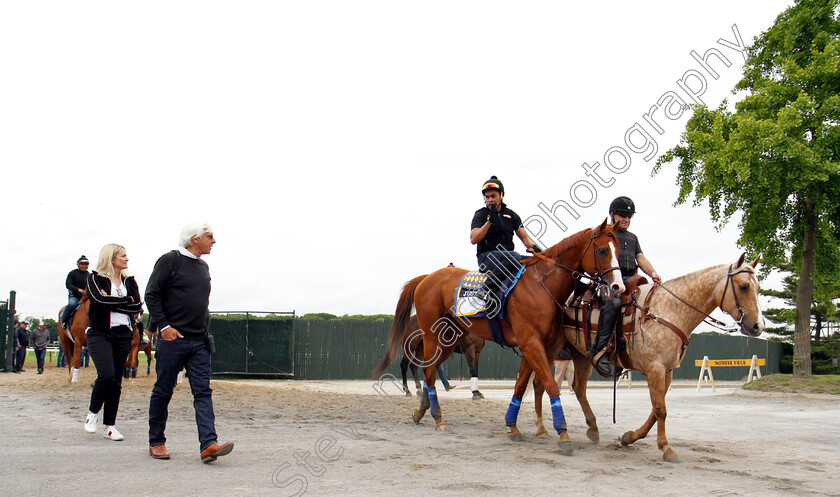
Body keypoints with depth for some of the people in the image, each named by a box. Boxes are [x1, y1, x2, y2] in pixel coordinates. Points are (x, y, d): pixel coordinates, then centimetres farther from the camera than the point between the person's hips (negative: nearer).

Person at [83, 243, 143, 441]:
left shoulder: (129, 281, 14)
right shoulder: (95, 278, 3)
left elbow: (137, 305, 0)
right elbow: (99, 300, -16)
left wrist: (111, 302, -8)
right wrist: (126, 301, -7)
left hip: (123, 334, 4)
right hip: (100, 333, -4)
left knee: (117, 380, 2)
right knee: (106, 374, -19)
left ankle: (110, 425, 8)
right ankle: (93, 413, 5)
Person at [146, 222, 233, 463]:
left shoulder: (203, 266, 17)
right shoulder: (170, 260, -5)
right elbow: (151, 295, -7)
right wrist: (163, 326, -15)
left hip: (199, 342, 6)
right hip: (172, 339, -6)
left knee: (203, 391, -6)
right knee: (163, 391, 5)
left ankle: (208, 444, -14)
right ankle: (156, 442, 18)